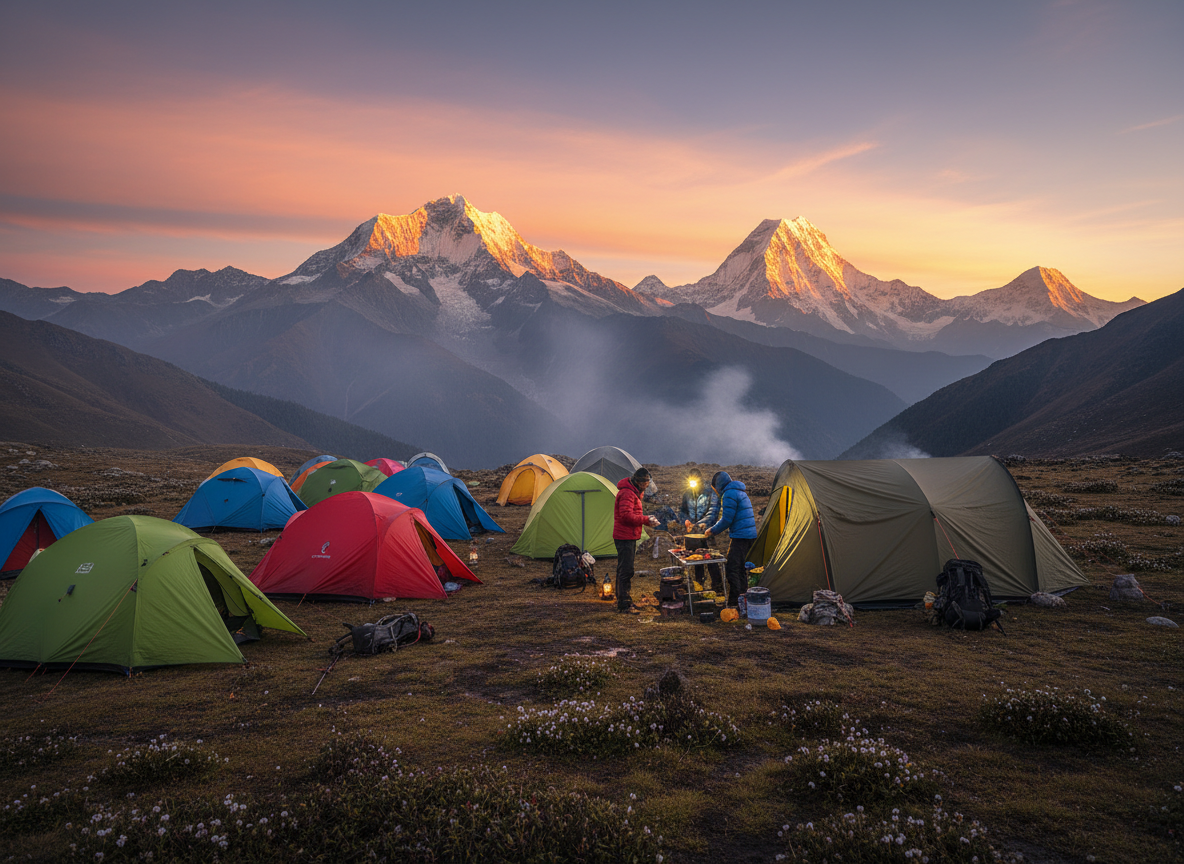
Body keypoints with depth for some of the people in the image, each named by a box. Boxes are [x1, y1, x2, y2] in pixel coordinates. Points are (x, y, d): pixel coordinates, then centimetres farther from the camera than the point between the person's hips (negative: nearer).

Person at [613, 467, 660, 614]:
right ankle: (624, 605, -7)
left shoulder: (633, 492, 18)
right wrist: (646, 520, -20)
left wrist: (646, 519, 7)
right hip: (625, 537, -11)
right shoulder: (627, 493, -17)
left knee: (624, 570, 16)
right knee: (626, 570, -9)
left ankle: (622, 602, 24)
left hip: (629, 537, 11)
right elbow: (626, 515, -26)